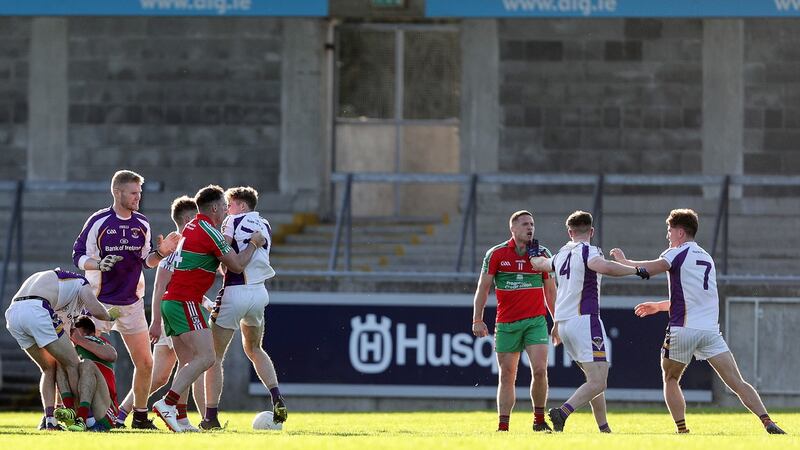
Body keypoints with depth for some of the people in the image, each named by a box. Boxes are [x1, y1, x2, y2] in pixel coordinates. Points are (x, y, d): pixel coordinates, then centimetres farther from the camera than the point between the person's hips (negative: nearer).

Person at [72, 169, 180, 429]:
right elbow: (78, 256, -6)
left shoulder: (142, 224, 5)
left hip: (132, 303, 5)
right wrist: (98, 264, -25)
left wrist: (160, 252, -6)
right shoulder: (98, 222, -9)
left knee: (145, 363, 3)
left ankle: (140, 416, 16)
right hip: (100, 302, -5)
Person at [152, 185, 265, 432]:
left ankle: (177, 416, 2)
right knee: (206, 358, -17)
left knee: (190, 361, 10)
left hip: (171, 301, 10)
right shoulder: (209, 232, -10)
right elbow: (237, 265, -4)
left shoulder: (191, 227, 17)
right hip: (185, 303, -10)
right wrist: (254, 244, 10)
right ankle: (167, 404, -27)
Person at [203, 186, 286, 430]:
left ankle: (211, 416, -4)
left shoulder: (233, 221, -3)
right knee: (254, 349, 26)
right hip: (259, 293, 6)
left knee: (215, 356, 1)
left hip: (235, 291, -6)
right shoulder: (264, 226, 14)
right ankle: (277, 399, 8)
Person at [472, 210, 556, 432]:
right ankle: (503, 426, 7)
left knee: (540, 370, -14)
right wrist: (477, 320, -2)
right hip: (506, 324, 0)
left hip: (536, 321, 0)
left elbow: (550, 291, 13)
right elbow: (483, 287, 4)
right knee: (507, 376, 2)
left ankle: (539, 420, 0)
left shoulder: (542, 254, 5)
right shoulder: (496, 254, 1)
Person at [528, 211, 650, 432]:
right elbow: (604, 267, -31)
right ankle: (562, 412, -31)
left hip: (564, 323, 8)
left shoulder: (562, 255, 14)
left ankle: (604, 428, 13)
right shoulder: (588, 252, -9)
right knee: (598, 383, -13)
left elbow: (540, 264, 35)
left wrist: (534, 254, 58)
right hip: (584, 321, -8)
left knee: (595, 378, 17)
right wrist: (636, 270, -20)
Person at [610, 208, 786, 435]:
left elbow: (648, 269, -17)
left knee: (671, 380, 16)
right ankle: (767, 422, -20)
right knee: (738, 383, -4)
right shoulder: (706, 258, 23)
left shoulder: (678, 253, 1)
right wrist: (658, 306, 39)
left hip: (683, 329, -5)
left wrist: (623, 260, 1)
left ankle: (682, 431, 5)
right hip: (710, 329, 5)